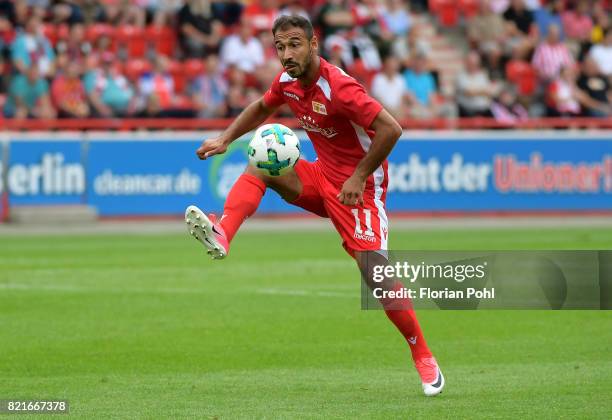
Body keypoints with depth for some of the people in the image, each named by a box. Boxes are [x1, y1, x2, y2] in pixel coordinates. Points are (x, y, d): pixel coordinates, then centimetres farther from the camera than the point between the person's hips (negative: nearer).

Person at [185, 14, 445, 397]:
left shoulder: (338, 86, -26)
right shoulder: (288, 82, -1)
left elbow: (391, 129, -30)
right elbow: (261, 108, 21)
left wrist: (358, 177, -25)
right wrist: (225, 139, 7)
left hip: (358, 188, -8)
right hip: (322, 177, 8)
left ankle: (424, 359, -6)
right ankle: (221, 235, -28)